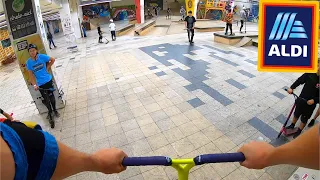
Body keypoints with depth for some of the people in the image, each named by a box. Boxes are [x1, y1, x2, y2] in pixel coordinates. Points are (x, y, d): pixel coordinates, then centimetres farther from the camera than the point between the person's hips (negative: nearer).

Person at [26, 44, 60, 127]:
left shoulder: (42, 56, -11)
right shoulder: (28, 62, -8)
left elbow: (53, 59, 5)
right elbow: (31, 75, -6)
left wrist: (48, 68, 0)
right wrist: (34, 85, -16)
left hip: (48, 80, 0)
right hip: (40, 84, 1)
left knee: (51, 96, 11)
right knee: (46, 99, 10)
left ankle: (54, 110, 32)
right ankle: (50, 111, 32)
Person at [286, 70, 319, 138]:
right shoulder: (310, 74, -13)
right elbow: (300, 80, -2)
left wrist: (314, 100, -27)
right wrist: (291, 88, -14)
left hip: (310, 104, -3)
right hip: (301, 100, 3)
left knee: (304, 119, 15)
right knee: (296, 114, 24)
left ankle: (299, 131, 36)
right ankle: (292, 125, 47)